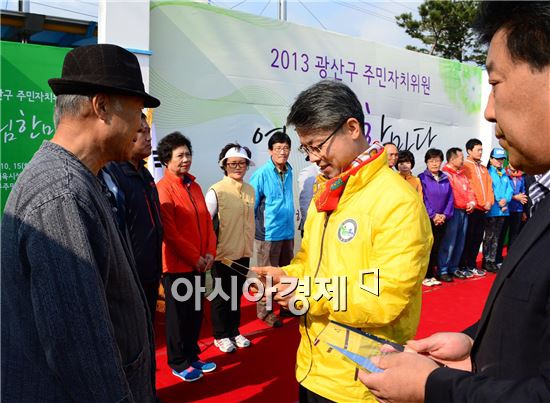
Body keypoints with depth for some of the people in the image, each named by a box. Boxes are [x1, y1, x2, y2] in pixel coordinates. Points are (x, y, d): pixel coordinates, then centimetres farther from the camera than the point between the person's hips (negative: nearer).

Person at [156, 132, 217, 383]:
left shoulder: (194, 186, 11)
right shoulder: (162, 188, -12)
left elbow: (207, 221, 11)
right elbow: (168, 231, -17)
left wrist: (210, 252, -1)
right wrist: (194, 257, -14)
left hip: (199, 263, 7)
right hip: (177, 264, -7)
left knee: (196, 311, 16)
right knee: (178, 313, 7)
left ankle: (192, 356, 33)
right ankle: (178, 363, 23)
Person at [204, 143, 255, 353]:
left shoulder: (250, 190, 4)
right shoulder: (216, 191, -14)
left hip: (243, 253, 5)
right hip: (222, 254, -5)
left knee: (236, 294, 18)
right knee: (221, 296, 10)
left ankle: (234, 331, 34)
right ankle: (220, 336, 27)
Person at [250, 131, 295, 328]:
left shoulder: (289, 172, 5)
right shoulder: (261, 174, -13)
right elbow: (251, 204, -9)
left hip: (287, 231, 6)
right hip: (269, 232, -6)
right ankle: (264, 311, 18)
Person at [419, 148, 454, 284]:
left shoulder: (446, 179, 10)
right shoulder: (422, 178, -4)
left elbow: (450, 198, 7)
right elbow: (422, 199, -9)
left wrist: (445, 215, -6)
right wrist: (433, 215, -13)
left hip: (442, 220, 4)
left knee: (437, 246, 9)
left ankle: (436, 271, 19)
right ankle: (426, 275, 7)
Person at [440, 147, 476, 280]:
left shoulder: (462, 174, 20)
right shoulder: (445, 174, -9)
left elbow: (469, 190, 20)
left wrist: (472, 202, 3)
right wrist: (463, 204, -12)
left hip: (465, 211, 8)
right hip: (453, 211, -8)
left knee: (460, 242, 11)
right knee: (449, 241, -8)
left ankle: (454, 267, 20)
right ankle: (443, 270, -1)